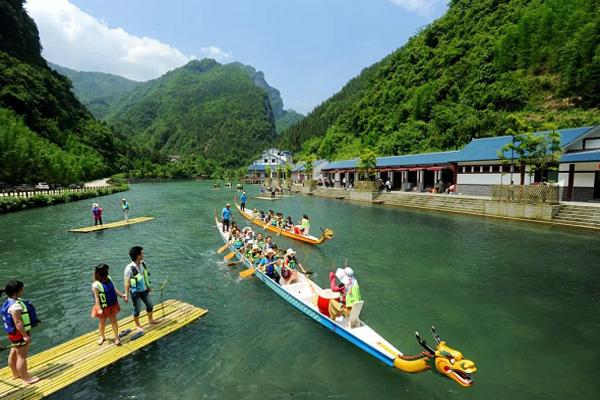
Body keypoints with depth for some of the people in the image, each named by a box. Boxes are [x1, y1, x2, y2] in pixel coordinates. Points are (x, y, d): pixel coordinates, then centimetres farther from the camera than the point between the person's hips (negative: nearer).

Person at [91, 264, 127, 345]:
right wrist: (99, 309, -24)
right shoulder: (96, 285, -24)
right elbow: (97, 298, -22)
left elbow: (114, 289, 5)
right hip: (103, 307, -4)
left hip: (112, 305, 5)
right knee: (102, 323, 17)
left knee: (114, 321, 12)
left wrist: (122, 295, 1)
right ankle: (102, 337, 41)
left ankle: (116, 337, 23)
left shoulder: (108, 279, -6)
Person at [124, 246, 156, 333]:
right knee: (137, 309, 12)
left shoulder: (143, 264, -7)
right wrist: (126, 295, -17)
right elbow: (127, 283, -19)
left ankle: (150, 320, 41)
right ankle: (137, 325, 34)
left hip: (144, 290, 6)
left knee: (150, 305, 19)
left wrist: (148, 286, 16)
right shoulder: (129, 268, -26)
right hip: (135, 292, -6)